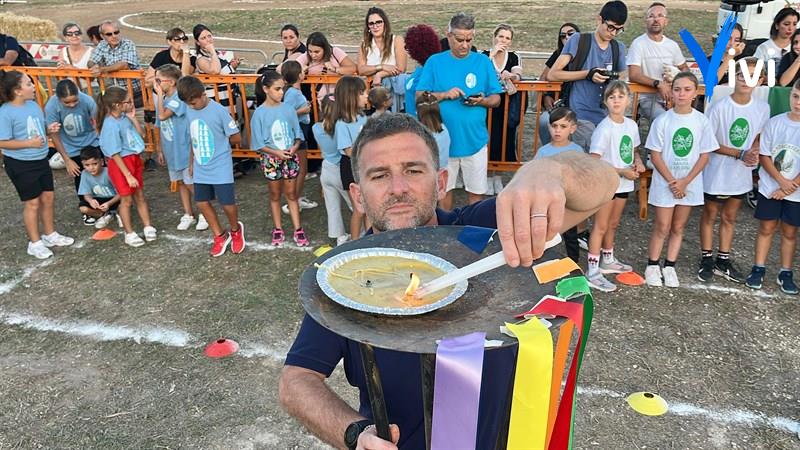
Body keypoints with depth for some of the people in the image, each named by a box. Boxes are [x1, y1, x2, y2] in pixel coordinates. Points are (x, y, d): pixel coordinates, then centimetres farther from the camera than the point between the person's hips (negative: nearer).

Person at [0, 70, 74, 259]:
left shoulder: (33, 105, 2)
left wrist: (49, 129, -5)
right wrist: (29, 143, -24)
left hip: (41, 160, 7)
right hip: (20, 164, -7)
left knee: (48, 197, 15)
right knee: (32, 202, 4)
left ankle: (50, 234, 33)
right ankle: (35, 243, 20)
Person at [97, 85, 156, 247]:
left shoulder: (125, 117, -4)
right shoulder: (111, 125, -24)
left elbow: (141, 134, 9)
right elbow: (115, 154, -21)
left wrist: (133, 118, -6)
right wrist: (128, 175, -19)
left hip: (133, 159, 7)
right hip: (120, 163, -7)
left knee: (140, 196, 16)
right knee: (127, 199, 7)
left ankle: (148, 227, 28)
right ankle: (129, 234, 22)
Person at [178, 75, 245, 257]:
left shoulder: (219, 111, -17)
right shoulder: (189, 111, 2)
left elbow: (236, 138, -11)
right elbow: (194, 139, 12)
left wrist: (219, 143, 1)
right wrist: (191, 163, 14)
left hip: (220, 168, -6)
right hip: (200, 168, 6)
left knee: (227, 203, -1)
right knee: (202, 202, 9)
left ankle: (236, 230, 30)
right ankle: (220, 236, 26)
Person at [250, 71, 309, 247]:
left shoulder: (288, 108, -4)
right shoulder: (259, 113, -10)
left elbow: (298, 134, 3)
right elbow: (258, 143, -8)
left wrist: (294, 147, -16)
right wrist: (276, 152, -19)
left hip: (290, 157, 1)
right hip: (271, 159, -1)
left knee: (291, 193, 10)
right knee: (275, 195, 13)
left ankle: (298, 229, 16)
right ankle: (278, 229, 25)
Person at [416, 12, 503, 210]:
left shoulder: (483, 61, 4)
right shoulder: (435, 62, 3)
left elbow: (496, 99, 5)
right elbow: (419, 97, -1)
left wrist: (482, 101, -16)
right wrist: (445, 94, -16)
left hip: (475, 139, 0)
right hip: (443, 140, 0)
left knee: (476, 191, 7)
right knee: (444, 189, 11)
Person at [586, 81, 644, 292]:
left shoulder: (632, 125, 5)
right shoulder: (604, 128, -17)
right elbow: (594, 161, -20)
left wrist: (638, 161, -2)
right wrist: (622, 171, -19)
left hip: (623, 184, 7)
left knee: (613, 224, 19)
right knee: (600, 226, -4)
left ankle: (608, 260, 36)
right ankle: (593, 272, 1)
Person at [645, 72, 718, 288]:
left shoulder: (701, 121, -2)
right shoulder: (662, 121, -7)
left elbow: (704, 155, -1)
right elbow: (655, 155, -7)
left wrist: (685, 181, -11)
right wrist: (672, 182, -12)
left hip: (690, 183, 2)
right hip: (665, 183, -2)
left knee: (678, 227, 11)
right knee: (662, 227, 3)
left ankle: (670, 267, 22)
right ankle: (652, 266, 16)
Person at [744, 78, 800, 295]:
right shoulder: (775, 123, -5)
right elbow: (764, 156, -4)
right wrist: (782, 181, -13)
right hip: (770, 187, 0)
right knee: (766, 228, 8)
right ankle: (758, 269, 18)